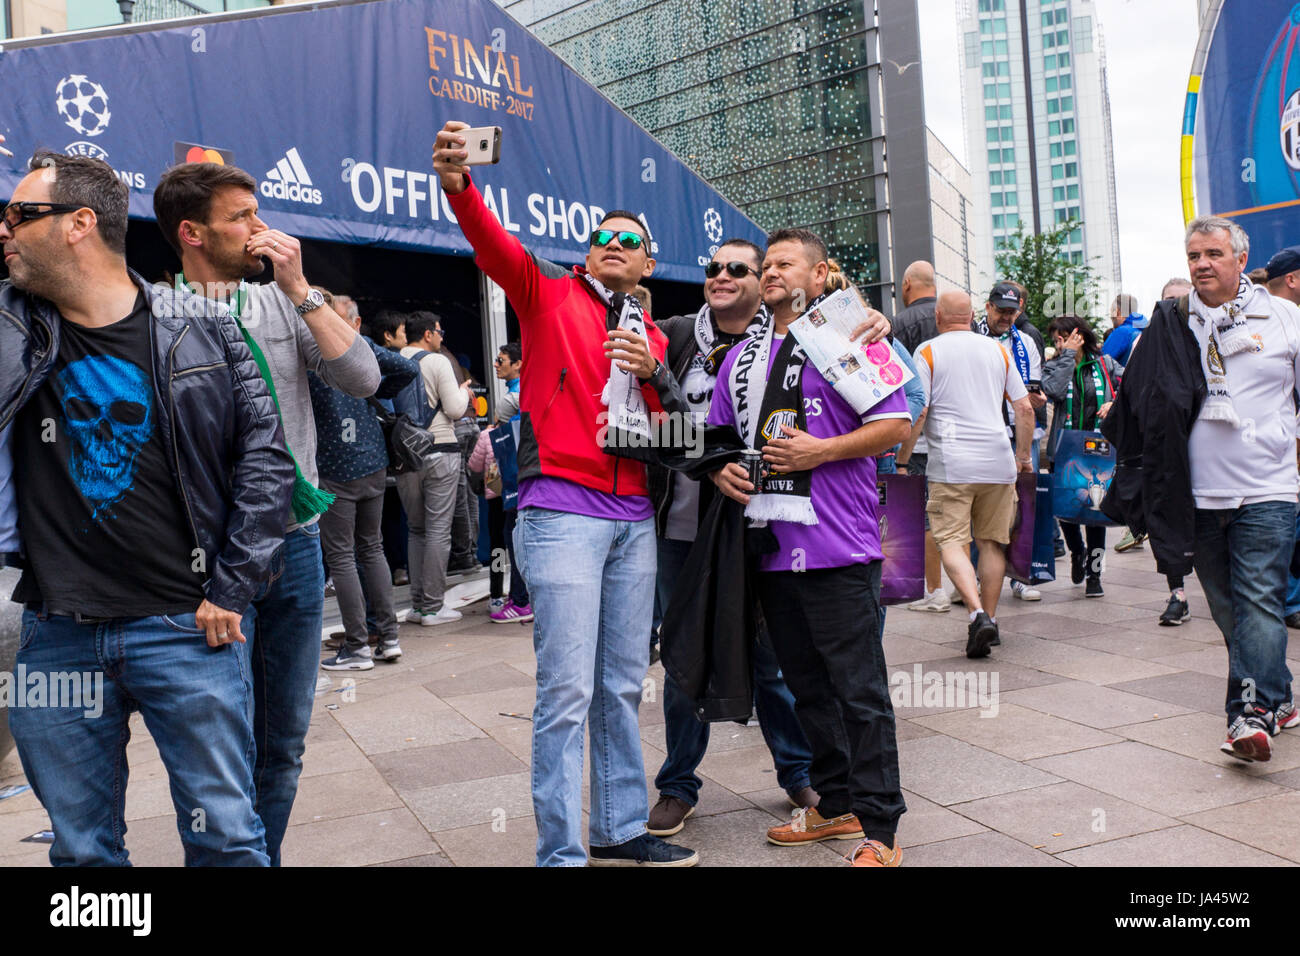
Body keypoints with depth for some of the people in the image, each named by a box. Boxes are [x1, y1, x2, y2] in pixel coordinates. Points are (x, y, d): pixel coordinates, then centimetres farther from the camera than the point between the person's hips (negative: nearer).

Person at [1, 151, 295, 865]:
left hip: (188, 626, -2)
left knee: (225, 837, 5)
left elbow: (265, 459, -1)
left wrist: (229, 591, -4)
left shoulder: (203, 330, -1)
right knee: (81, 847, 15)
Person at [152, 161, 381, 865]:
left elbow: (362, 378, -6)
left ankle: (267, 856, 30)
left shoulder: (284, 301, 7)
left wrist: (299, 289, -9)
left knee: (284, 739, 14)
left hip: (295, 544, 4)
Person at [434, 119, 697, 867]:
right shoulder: (550, 293, 5)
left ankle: (622, 832, 25)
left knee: (623, 685, 13)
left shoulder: (653, 337, 19)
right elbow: (496, 247, -15)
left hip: (634, 517, 6)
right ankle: (561, 852, 1)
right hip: (563, 509, -6)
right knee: (568, 687, -7)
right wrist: (460, 186, -34)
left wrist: (654, 370, -2)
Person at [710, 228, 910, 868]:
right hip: (771, 546, 7)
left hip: (839, 547, -6)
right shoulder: (741, 357, 18)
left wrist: (821, 450, -16)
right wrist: (721, 470, 1)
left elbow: (894, 425, -6)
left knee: (859, 689, -2)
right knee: (806, 686, 15)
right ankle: (834, 803, 28)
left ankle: (879, 828, 7)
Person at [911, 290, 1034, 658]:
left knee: (951, 541, -3)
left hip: (951, 462, -4)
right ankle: (990, 619, 18)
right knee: (992, 542, 13)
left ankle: (978, 613, -21)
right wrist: (1023, 455, 22)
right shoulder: (997, 349, 12)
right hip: (998, 462, 4)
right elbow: (1024, 409, 11)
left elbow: (918, 412, -8)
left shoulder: (928, 351, 0)